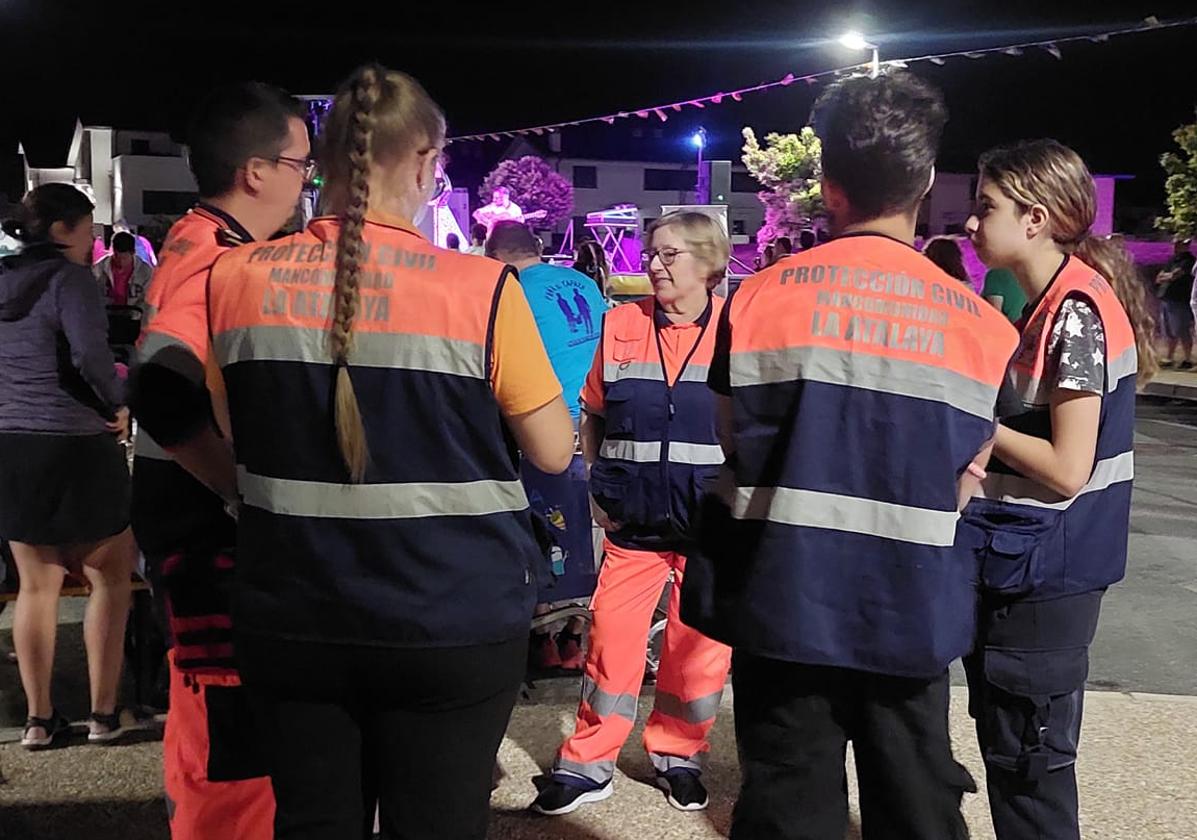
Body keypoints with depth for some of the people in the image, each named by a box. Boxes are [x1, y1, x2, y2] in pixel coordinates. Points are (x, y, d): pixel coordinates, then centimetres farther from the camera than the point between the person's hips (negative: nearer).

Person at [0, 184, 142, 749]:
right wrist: (118, 407, -12)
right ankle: (104, 713, 11)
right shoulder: (68, 279, -12)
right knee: (111, 578, 8)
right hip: (77, 447, -7)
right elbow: (90, 354, -26)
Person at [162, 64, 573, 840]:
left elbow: (193, 437, 7)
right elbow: (555, 453, -6)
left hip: (293, 620, 4)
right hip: (452, 625, -3)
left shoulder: (236, 279, -2)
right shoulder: (480, 287, -13)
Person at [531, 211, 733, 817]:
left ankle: (677, 754, 30)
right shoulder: (621, 324, 4)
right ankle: (588, 763, 19)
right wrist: (597, 488, 6)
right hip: (632, 520, 1)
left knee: (701, 644, 10)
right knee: (611, 636, 4)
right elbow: (592, 416, 13)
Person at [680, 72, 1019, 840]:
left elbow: (736, 447, -1)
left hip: (784, 602, -1)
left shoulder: (761, 296, -8)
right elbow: (961, 486, 3)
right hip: (911, 610, 1)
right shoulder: (982, 324, -3)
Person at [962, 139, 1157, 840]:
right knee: (1008, 744, 19)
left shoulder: (1077, 311, -18)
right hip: (1024, 561, 10)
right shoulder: (1052, 304, 11)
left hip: (1044, 571, -10)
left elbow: (1067, 468, -21)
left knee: (1028, 759, 2)